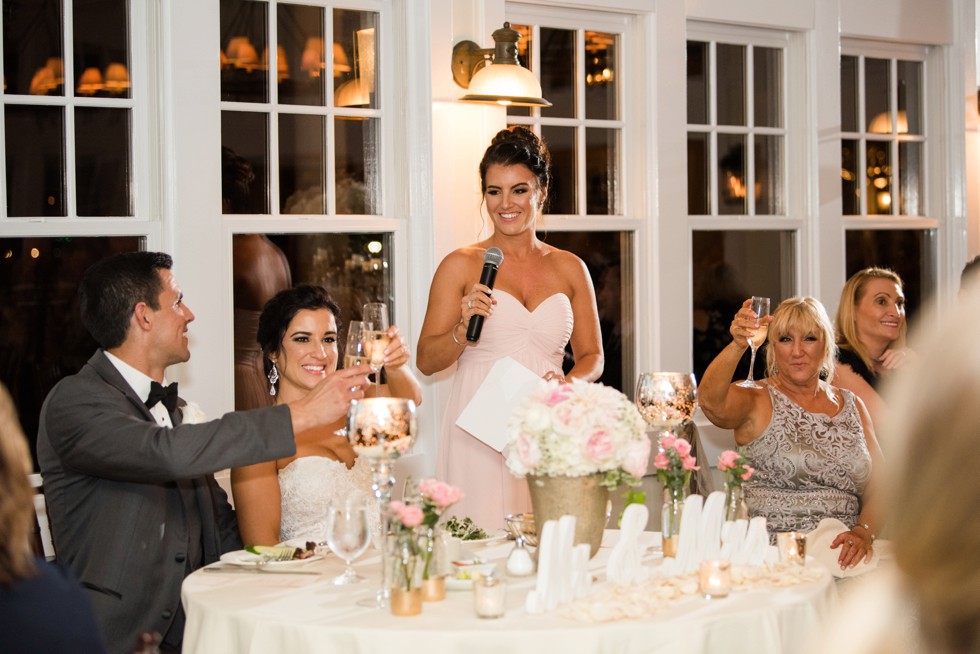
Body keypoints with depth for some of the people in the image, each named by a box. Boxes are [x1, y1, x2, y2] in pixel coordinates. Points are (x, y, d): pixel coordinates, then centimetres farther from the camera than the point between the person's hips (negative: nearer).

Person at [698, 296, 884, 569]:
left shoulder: (852, 405, 19)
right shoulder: (757, 401, 5)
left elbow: (878, 487, 15)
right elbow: (710, 401, -18)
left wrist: (863, 532, -5)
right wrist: (737, 346, -35)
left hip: (840, 558, 4)